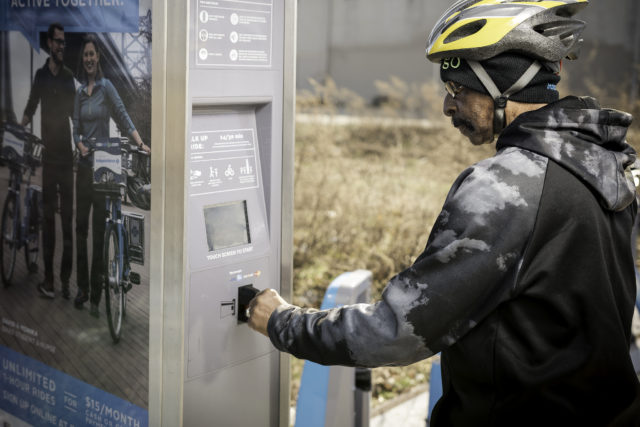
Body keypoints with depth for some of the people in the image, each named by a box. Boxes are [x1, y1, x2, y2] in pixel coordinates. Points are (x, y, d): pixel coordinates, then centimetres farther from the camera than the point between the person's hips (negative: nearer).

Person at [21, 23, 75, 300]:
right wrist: (21, 124, -11)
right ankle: (48, 277, 3)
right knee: (48, 214, -1)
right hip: (48, 152, -1)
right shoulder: (41, 75, 4)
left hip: (67, 152, 1)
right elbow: (30, 109, 5)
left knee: (68, 214, 1)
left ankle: (66, 276, 6)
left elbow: (74, 112, 8)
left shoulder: (69, 77, 7)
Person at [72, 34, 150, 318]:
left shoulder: (106, 86, -6)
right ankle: (82, 287, 20)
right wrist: (80, 144, -10)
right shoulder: (80, 92, 12)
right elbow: (76, 128, 10)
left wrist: (141, 143, -26)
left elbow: (123, 117, -14)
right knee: (81, 226, 9)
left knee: (99, 230, -2)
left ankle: (96, 295, 4)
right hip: (83, 164, 6)